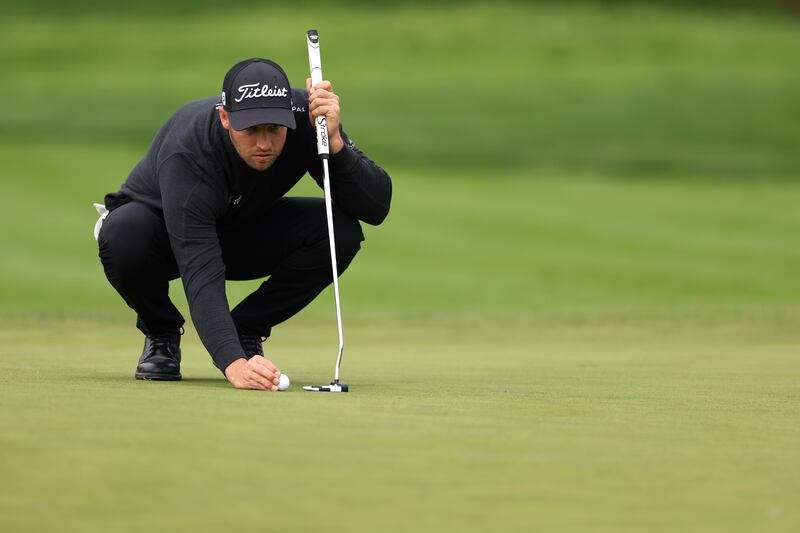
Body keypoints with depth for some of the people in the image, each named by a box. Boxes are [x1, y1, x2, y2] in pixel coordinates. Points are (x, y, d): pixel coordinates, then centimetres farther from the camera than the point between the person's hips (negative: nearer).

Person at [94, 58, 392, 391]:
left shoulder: (305, 117, -28)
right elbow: (201, 275, -46)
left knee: (341, 230, -25)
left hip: (242, 231, 3)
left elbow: (376, 208, -29)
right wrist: (233, 363, -59)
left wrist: (334, 142, -45)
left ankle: (246, 328, -3)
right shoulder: (187, 153, -39)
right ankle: (161, 332, -6)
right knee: (123, 236, -39)